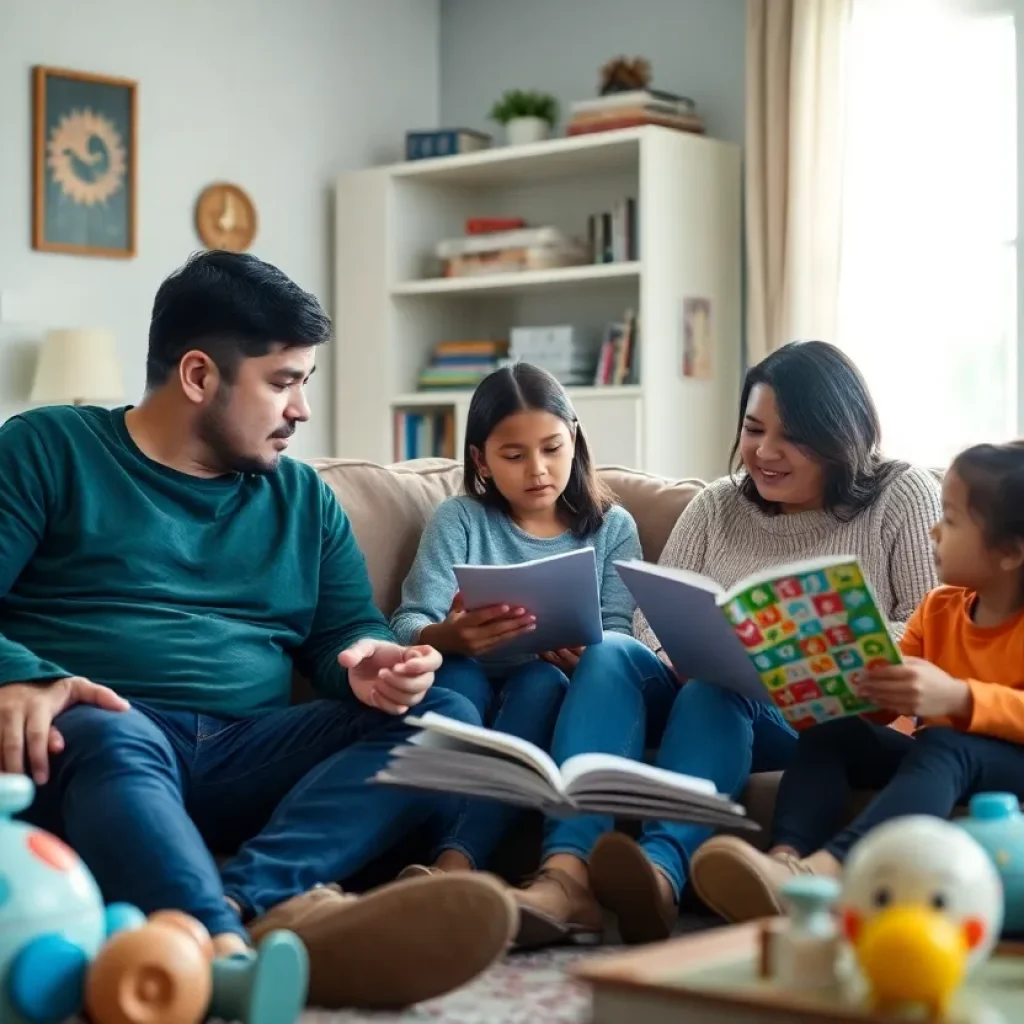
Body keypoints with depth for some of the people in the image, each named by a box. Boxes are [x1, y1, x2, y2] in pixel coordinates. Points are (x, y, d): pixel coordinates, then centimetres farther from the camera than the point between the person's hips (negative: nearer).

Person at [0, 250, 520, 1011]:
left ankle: (253, 902, -42)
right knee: (111, 739, -38)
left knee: (444, 717, -17)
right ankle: (226, 949, -66)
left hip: (249, 755, 5)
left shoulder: (302, 497, 23)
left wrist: (369, 662, -8)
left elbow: (348, 628, 18)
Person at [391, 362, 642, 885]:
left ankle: (455, 860, -48)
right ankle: (437, 859, -50)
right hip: (472, 697, 0)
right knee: (455, 674, -32)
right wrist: (450, 635, -35)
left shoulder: (613, 528, 8)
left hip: (554, 701, 0)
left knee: (541, 680, -32)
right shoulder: (458, 519, 4)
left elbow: (619, 636, -4)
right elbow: (406, 627, -9)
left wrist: (587, 657, -30)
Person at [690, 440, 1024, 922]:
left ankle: (822, 870, -61)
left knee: (943, 747, -38)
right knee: (831, 730, -14)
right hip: (936, 754, 7)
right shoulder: (940, 609, 12)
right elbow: (887, 678, 11)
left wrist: (958, 697, -37)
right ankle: (786, 856, -41)